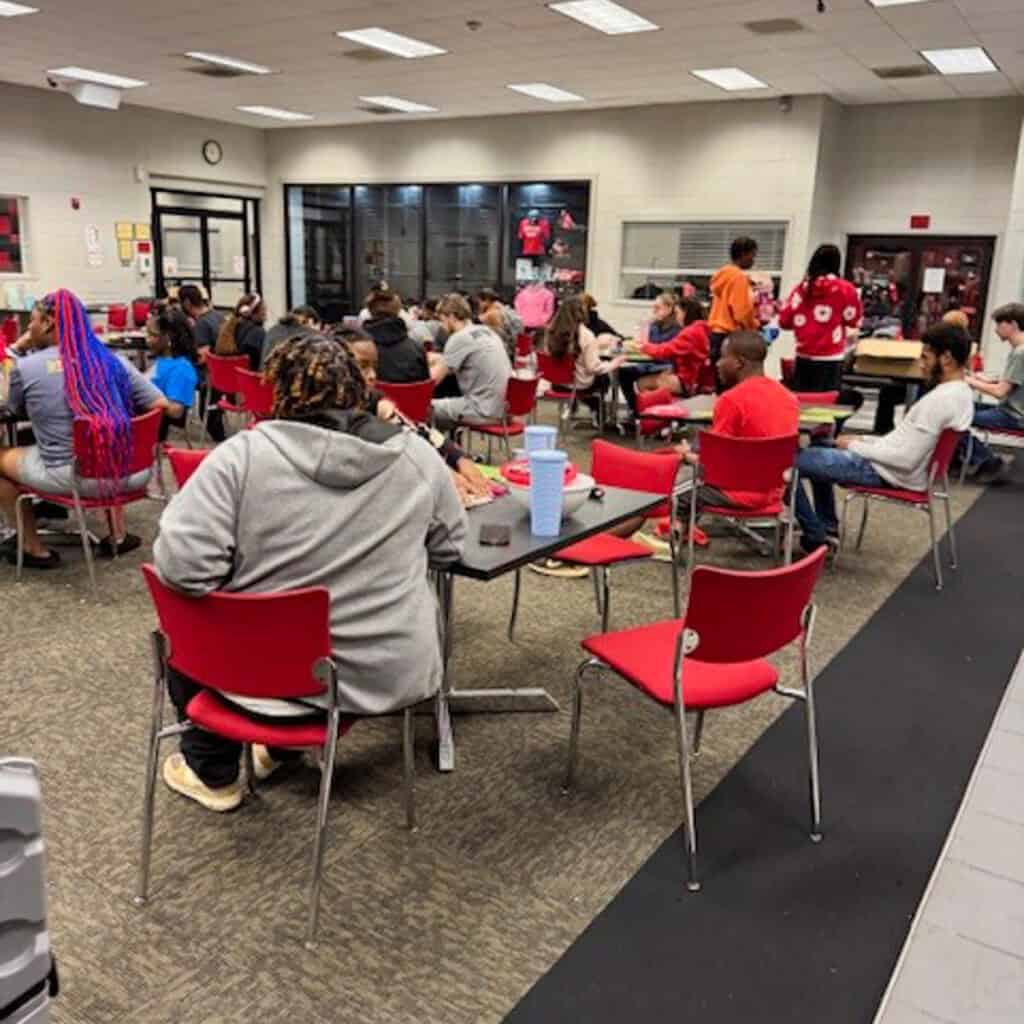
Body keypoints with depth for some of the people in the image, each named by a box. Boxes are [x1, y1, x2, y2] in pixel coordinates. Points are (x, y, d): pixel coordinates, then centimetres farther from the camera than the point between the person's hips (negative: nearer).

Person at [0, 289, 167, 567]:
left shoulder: (25, 367, -6)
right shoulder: (112, 361, 2)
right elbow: (160, 405, 1)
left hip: (70, 478, -4)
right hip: (125, 474, 4)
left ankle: (35, 550, 26)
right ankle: (117, 536, 35)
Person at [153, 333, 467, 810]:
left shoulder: (243, 454, -16)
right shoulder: (418, 455, -6)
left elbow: (181, 565, -20)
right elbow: (449, 548, 6)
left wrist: (244, 576, 1)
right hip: (395, 672, 3)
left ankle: (213, 773, 39)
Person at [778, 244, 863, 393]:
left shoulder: (802, 287, 2)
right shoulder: (845, 289, -6)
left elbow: (784, 321, 5)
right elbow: (854, 320, 5)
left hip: (804, 356, 3)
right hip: (830, 358, -3)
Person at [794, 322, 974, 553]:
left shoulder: (940, 399, -25)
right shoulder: (961, 393, 8)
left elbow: (907, 459, -27)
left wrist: (856, 447, -14)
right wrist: (864, 440, 9)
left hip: (889, 473, -11)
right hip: (891, 466, 11)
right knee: (818, 450, 26)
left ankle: (816, 538, 2)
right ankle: (828, 525, 26)